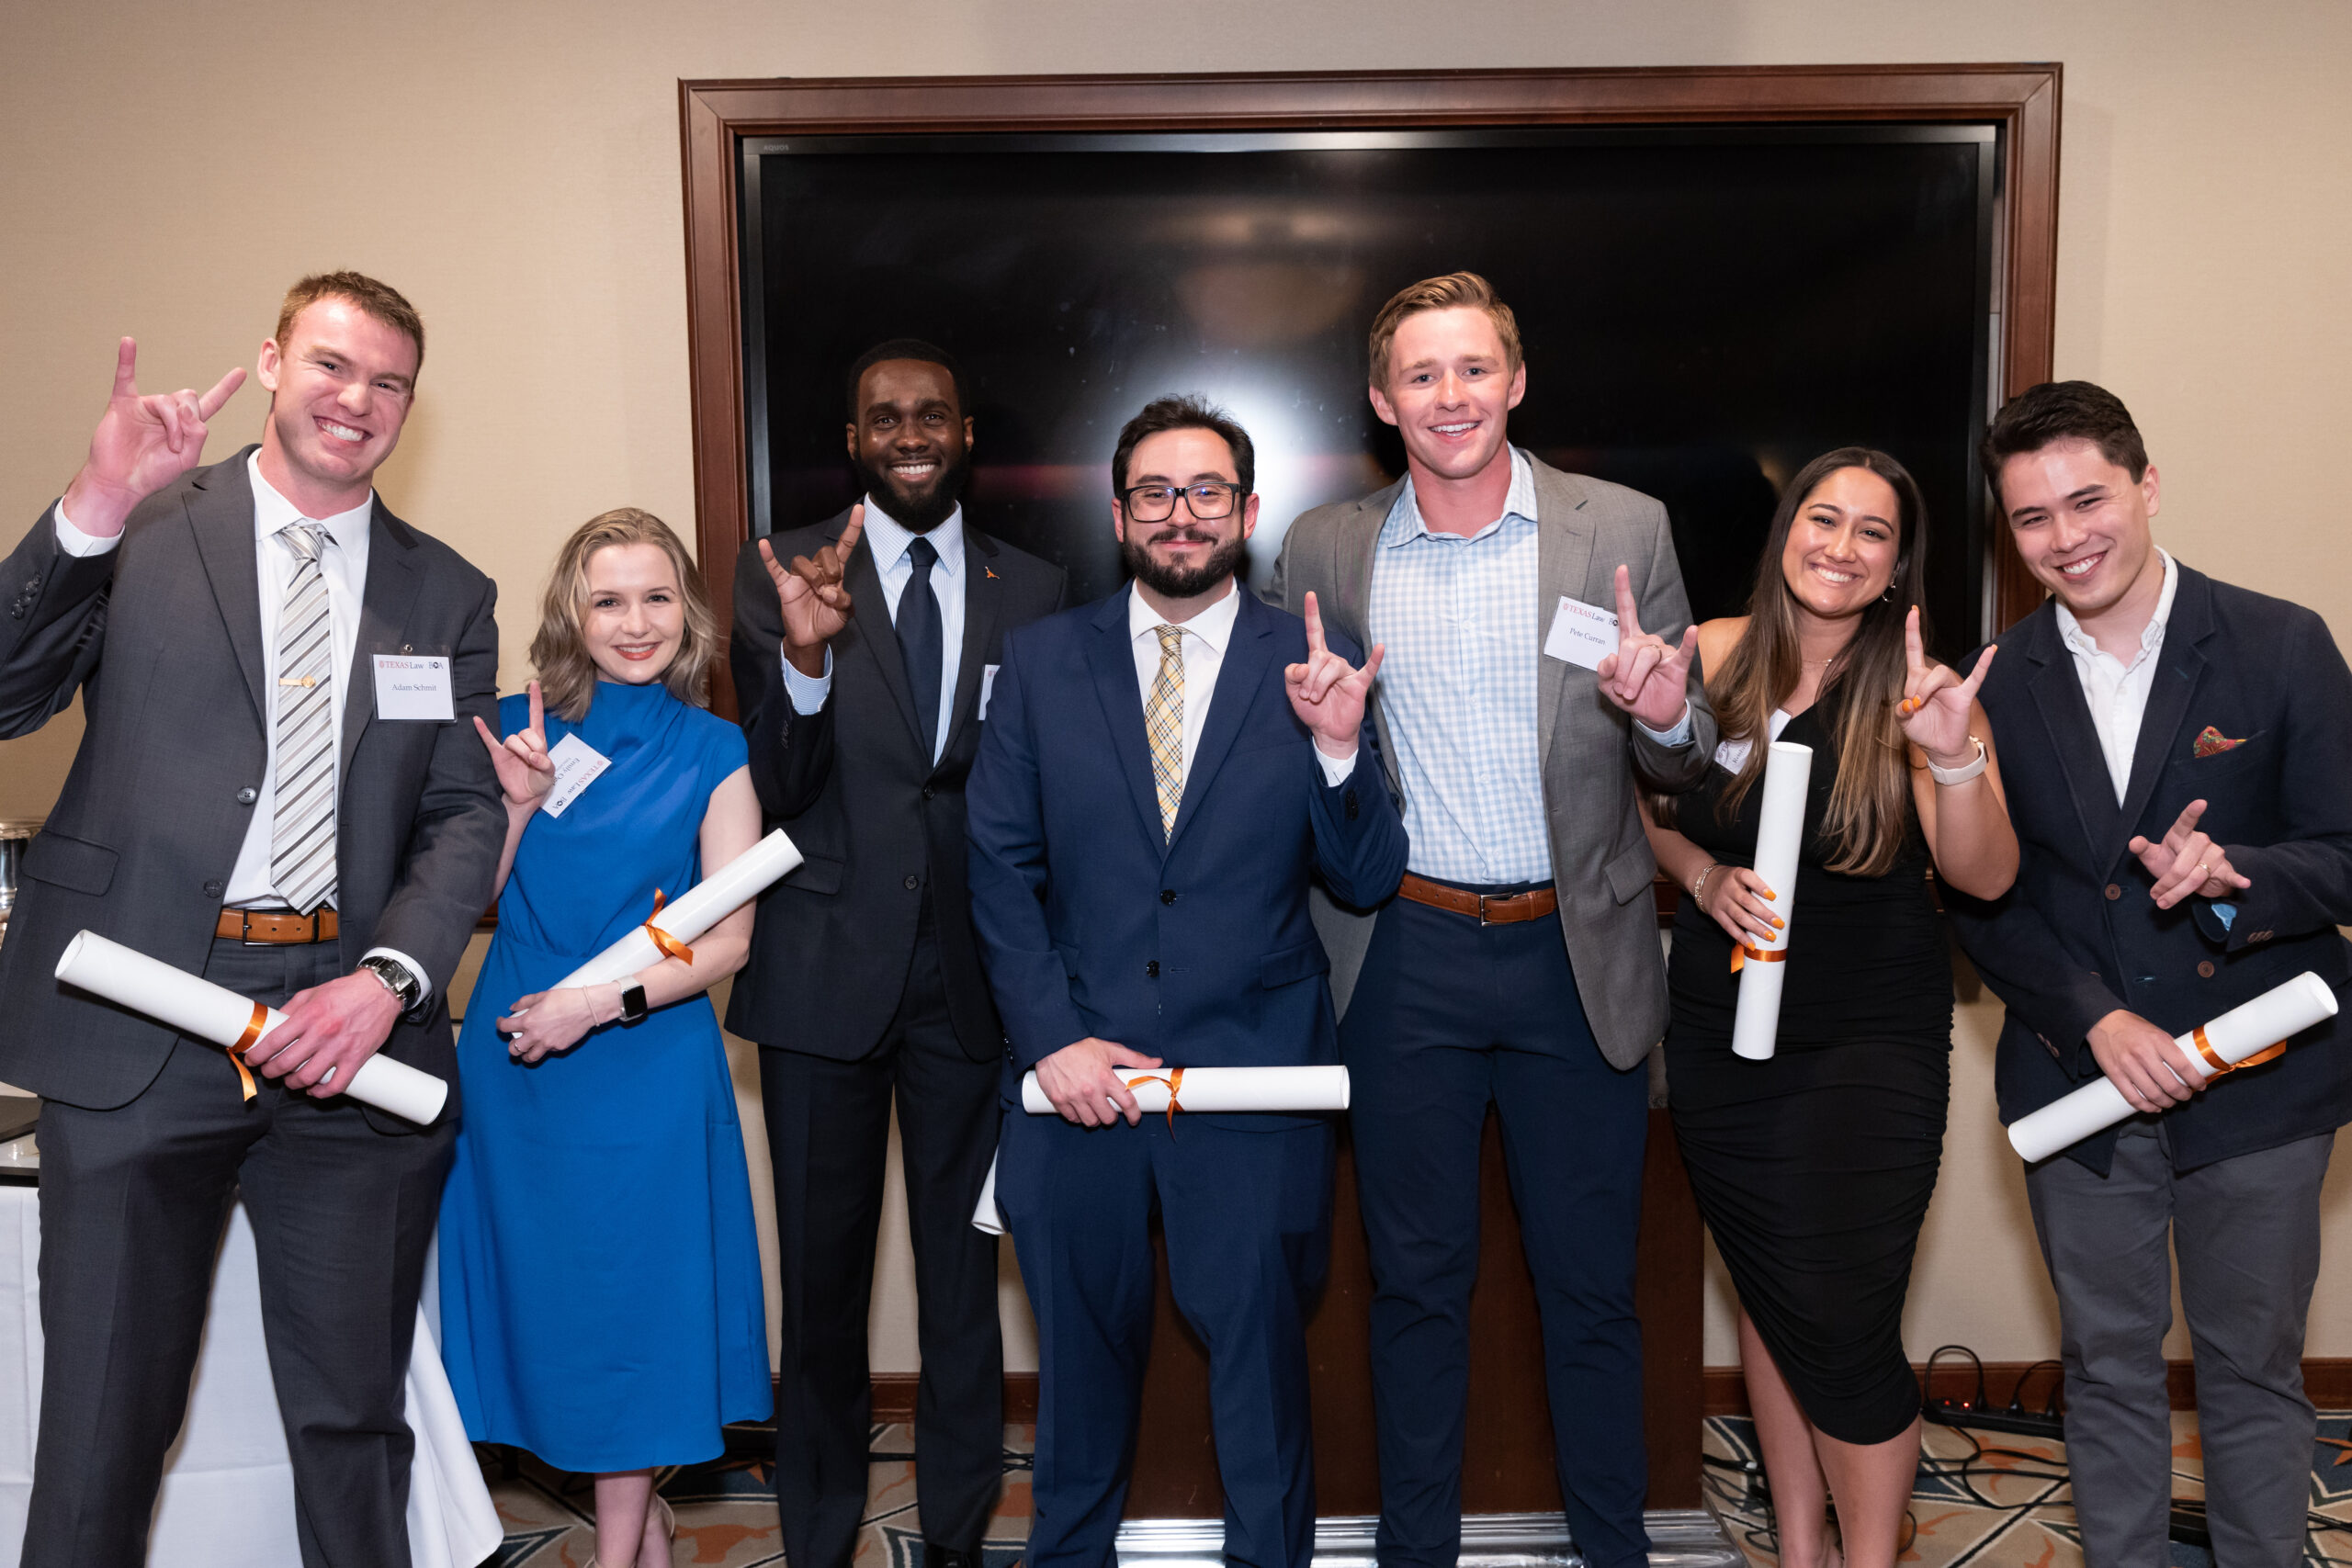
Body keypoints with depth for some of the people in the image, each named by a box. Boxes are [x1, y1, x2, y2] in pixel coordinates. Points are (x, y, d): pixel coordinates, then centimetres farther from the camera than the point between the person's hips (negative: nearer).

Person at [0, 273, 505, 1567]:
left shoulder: (449, 597, 11)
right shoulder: (141, 533, 5)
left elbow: (467, 814, 5)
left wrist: (388, 978, -11)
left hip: (351, 1025, 2)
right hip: (136, 1026, -1)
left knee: (354, 1416, 12)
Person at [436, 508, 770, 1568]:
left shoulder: (710, 752, -3)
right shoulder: (520, 726, 5)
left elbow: (728, 939, -6)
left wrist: (601, 1003, -17)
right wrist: (518, 801, -10)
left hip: (647, 1058, -3)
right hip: (513, 1054, 3)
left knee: (632, 1287, 4)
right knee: (541, 1280, 10)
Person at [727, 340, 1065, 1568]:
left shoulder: (1031, 591, 4)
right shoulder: (779, 575, -1)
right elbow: (772, 791, -8)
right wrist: (804, 655, -26)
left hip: (972, 975, 1)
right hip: (824, 972, -1)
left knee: (965, 1264, 12)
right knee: (822, 1269, 12)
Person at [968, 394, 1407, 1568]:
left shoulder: (1308, 667, -2)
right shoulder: (1042, 659, 2)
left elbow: (1369, 881, -4)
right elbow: (1000, 866, 0)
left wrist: (1338, 747, -21)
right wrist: (1051, 1036, -9)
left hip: (1252, 1078, -1)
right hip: (1079, 1075, 2)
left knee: (1259, 1356, 15)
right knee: (1082, 1353, 20)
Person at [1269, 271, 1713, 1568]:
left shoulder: (1622, 530, -2)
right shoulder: (1324, 551, 1)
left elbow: (1680, 767, 4)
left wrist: (1666, 717, -20)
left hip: (1575, 956, 0)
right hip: (1404, 960, 1)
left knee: (1592, 1286, 12)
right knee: (1415, 1278, 14)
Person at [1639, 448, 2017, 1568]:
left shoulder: (1915, 691, -9)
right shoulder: (1714, 655, -2)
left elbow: (1984, 877, -15)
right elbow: (1649, 809, 9)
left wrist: (1954, 758, -31)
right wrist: (1704, 878, -9)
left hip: (1871, 1045, -3)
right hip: (1721, 1034, 3)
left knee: (1841, 1325, -3)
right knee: (1764, 1293, 15)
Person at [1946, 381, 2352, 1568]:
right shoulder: (1995, 686, 0)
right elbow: (1979, 902, 1)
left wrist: (2237, 878, -26)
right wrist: (2097, 1019, -12)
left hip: (2255, 1075, -1)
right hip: (2078, 1077, 2)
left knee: (2253, 1368, 12)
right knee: (2107, 1365, 14)